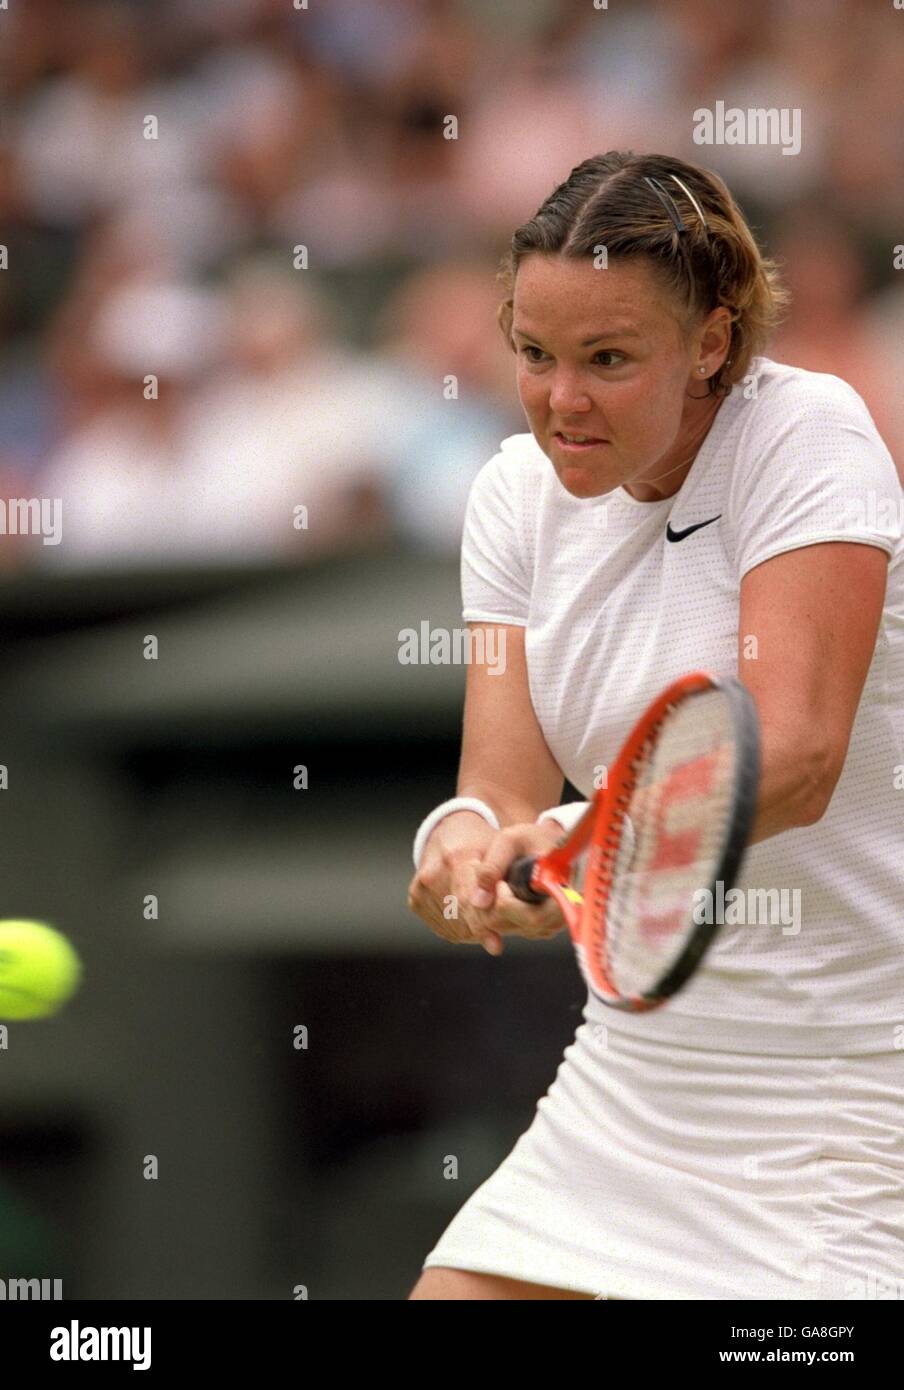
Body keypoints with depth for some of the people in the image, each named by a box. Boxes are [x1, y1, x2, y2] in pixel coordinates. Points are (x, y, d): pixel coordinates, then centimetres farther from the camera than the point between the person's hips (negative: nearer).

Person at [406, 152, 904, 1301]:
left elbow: (796, 756, -25)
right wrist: (466, 836, -29)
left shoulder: (808, 435, -13)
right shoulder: (517, 494, 4)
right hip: (632, 1067, 6)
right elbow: (509, 786, -5)